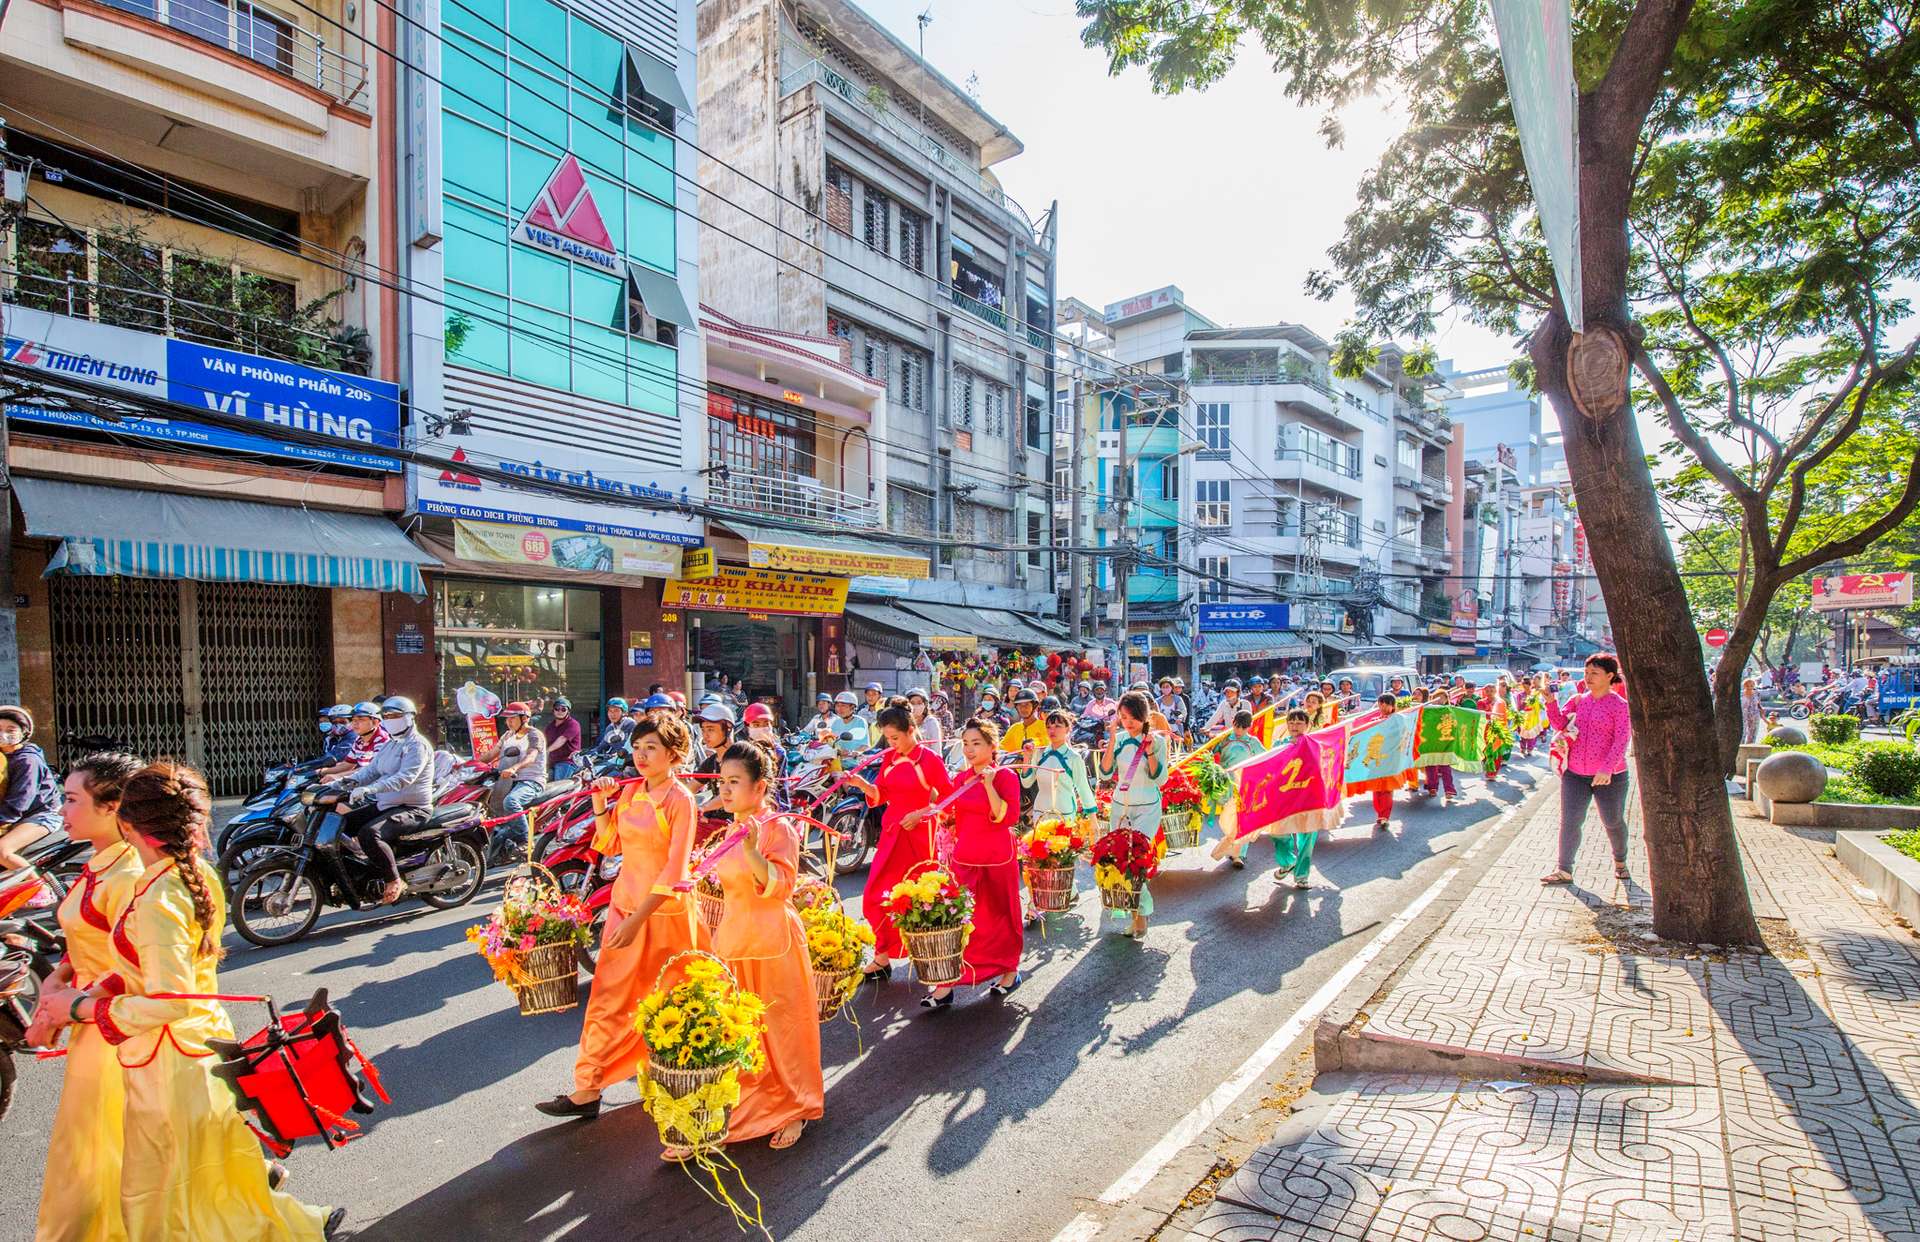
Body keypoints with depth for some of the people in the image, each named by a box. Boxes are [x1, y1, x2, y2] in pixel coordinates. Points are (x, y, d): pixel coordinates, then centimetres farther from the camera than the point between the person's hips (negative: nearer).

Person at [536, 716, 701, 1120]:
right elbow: (610, 842, 13)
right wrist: (600, 804, -1)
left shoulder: (680, 799, -15)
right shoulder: (630, 791, 3)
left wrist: (638, 919, -21)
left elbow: (675, 870, -18)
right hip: (625, 901, 6)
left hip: (663, 909, -6)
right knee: (609, 996, 11)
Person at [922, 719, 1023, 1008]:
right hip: (963, 858, 4)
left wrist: (989, 785, -26)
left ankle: (1010, 972, 34)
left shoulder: (1005, 776, -10)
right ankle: (946, 984, 1)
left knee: (999, 916, 12)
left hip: (996, 860, -4)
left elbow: (1008, 817, -21)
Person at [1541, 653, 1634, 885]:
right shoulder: (1578, 700, 5)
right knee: (1569, 821, -1)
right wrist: (1550, 701, -15)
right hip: (1575, 773, 3)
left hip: (1609, 776, -3)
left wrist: (1607, 769, -25)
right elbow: (1560, 724, 0)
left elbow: (1621, 740, -16)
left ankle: (1620, 861, 39)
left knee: (1613, 822, 14)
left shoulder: (1619, 705, -9)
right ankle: (1564, 870, 4)